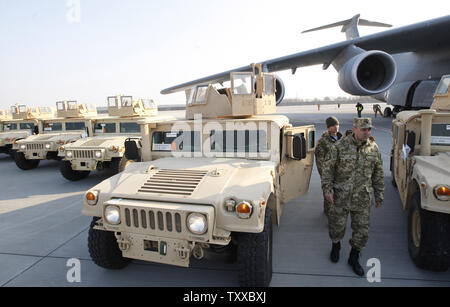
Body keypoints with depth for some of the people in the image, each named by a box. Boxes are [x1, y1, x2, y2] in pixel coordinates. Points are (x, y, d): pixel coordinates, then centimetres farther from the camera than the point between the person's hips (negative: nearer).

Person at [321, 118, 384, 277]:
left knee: (362, 230, 8)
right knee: (337, 225, 11)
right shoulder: (340, 146, -8)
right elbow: (328, 167, -4)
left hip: (363, 198, 2)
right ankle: (336, 246, 42)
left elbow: (378, 174, 9)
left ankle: (354, 258, 28)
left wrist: (379, 195, 10)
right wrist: (327, 189, -11)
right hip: (340, 196, -2)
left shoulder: (373, 148, 1)